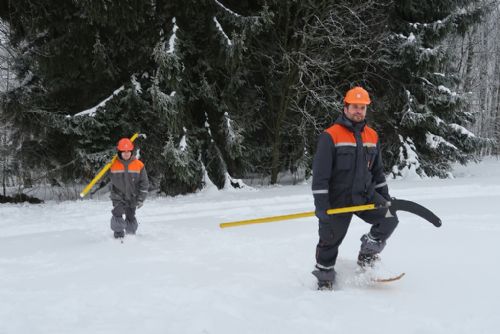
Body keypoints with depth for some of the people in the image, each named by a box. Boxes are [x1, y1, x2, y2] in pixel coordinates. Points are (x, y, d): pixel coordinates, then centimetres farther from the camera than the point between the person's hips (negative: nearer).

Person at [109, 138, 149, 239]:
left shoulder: (139, 165, -8)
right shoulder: (113, 164, -10)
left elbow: (144, 183, -3)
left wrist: (141, 199, -5)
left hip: (132, 197, 1)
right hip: (118, 197, -1)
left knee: (131, 217, 11)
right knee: (117, 214, -18)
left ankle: (131, 234, 30)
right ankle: (118, 234, -6)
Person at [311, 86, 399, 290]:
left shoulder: (372, 136, 8)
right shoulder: (331, 136, -12)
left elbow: (377, 170, 19)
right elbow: (320, 174, -14)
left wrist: (385, 196, 16)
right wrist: (321, 204, -18)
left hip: (365, 195, 5)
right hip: (338, 199, -5)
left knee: (389, 218, -12)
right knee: (330, 239, 5)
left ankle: (367, 256, 8)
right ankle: (324, 277, 25)